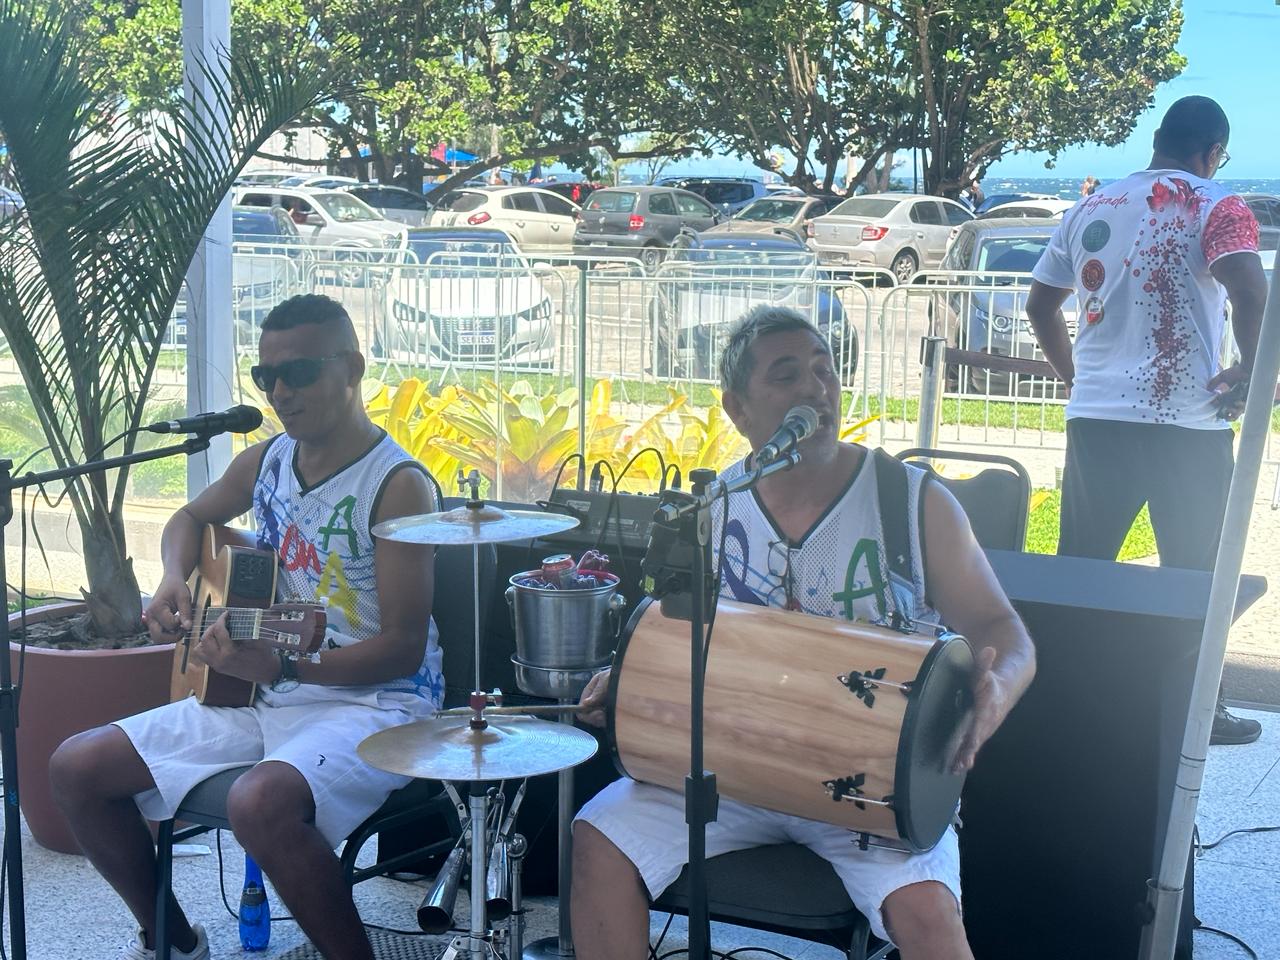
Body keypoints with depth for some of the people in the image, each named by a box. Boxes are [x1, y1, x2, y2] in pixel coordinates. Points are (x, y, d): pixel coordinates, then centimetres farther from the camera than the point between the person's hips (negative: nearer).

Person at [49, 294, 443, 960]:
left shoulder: (398, 485, -16)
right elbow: (191, 518, 27)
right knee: (76, 767, 1)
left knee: (262, 801, -39)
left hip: (370, 701, -8)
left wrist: (281, 667, -30)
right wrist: (174, 582, 4)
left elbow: (404, 649, -19)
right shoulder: (266, 460, 6)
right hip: (261, 699, 8)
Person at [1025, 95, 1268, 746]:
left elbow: (1040, 305, 16)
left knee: (1077, 568, 12)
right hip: (1187, 424, -4)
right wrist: (1249, 371, -10)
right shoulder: (1215, 208, -5)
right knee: (1194, 575, 8)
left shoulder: (1091, 209, 13)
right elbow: (1249, 289, -22)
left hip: (1095, 417, 5)